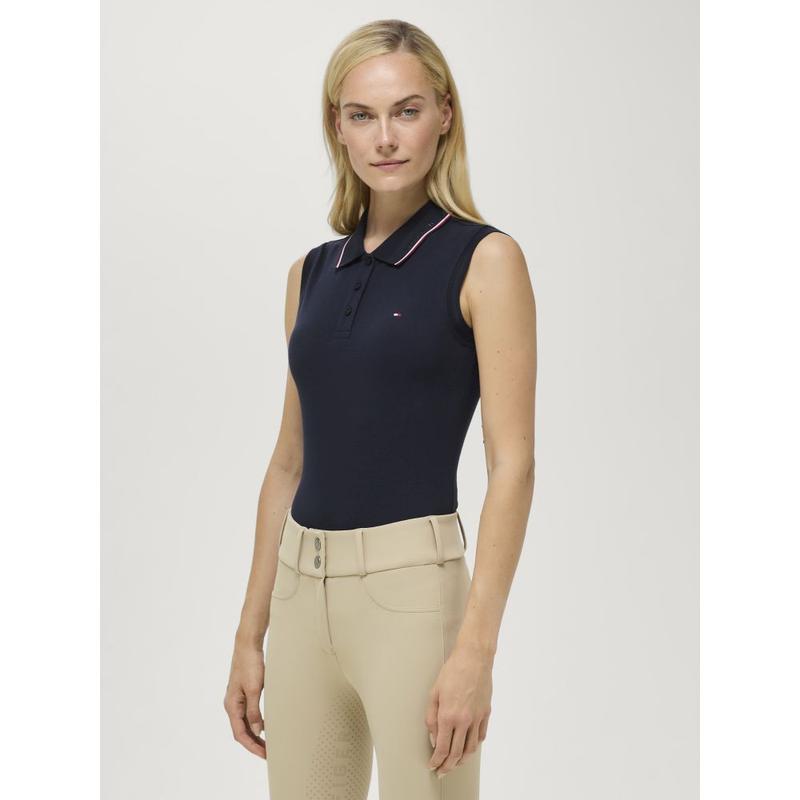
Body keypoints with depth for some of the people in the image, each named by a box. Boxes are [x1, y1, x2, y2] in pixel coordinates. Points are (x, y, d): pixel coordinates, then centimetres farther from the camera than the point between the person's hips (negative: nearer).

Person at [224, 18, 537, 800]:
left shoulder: (484, 258, -7)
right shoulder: (312, 271, 12)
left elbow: (512, 464, -12)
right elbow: (290, 461, 14)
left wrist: (476, 646, -19)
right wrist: (250, 633, 12)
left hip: (411, 587, -6)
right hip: (303, 593, 7)